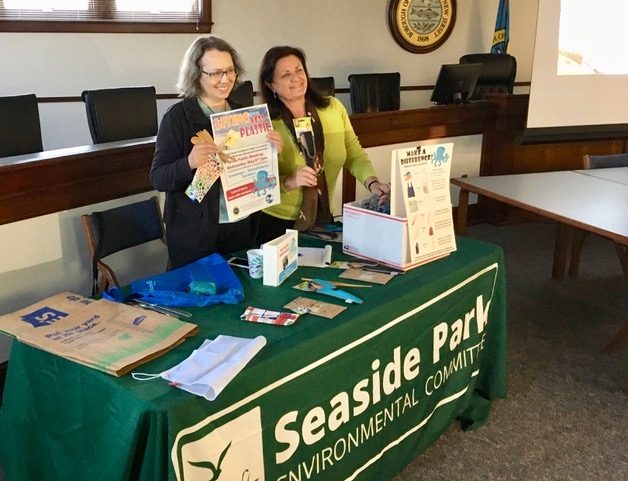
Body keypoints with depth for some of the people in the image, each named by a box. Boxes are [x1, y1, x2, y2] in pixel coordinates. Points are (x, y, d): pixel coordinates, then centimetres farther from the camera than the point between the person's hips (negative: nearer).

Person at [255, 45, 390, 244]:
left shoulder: (333, 108, -2)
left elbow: (355, 154, 4)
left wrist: (372, 183, -13)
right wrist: (289, 182, -31)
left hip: (323, 219, 4)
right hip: (278, 223, -4)